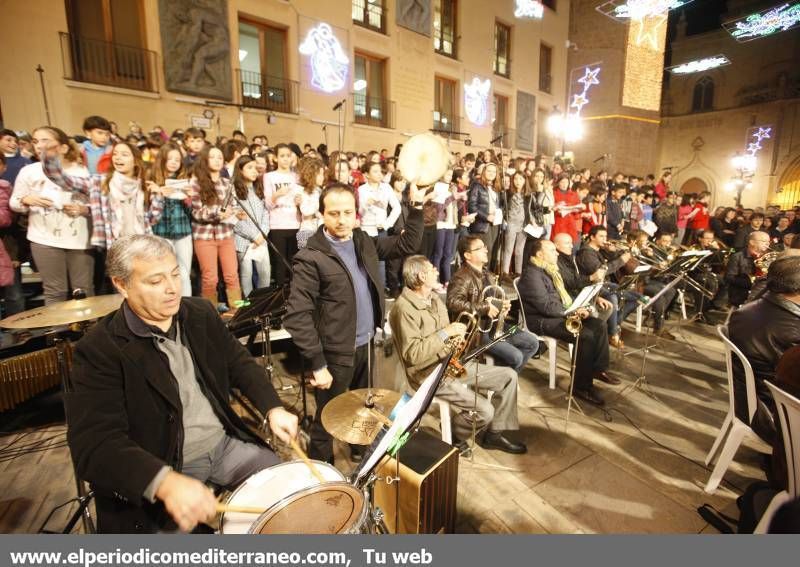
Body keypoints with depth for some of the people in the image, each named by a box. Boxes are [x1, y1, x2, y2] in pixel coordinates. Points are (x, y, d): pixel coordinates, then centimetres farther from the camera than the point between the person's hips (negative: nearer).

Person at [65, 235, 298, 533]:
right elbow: (94, 444, -25)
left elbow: (239, 361, 6)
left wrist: (272, 408, -10)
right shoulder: (99, 349, -18)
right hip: (159, 467, -3)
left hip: (225, 442, 4)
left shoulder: (200, 313, -2)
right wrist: (164, 482, -42)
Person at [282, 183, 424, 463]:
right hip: (336, 353, -6)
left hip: (367, 344, 7)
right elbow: (297, 316, -22)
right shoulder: (310, 258, -19)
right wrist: (317, 364, -22)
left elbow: (406, 245, 12)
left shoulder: (363, 241, 2)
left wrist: (416, 207, 3)